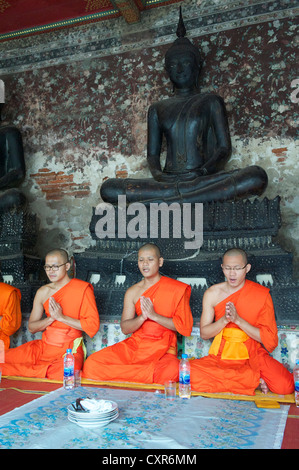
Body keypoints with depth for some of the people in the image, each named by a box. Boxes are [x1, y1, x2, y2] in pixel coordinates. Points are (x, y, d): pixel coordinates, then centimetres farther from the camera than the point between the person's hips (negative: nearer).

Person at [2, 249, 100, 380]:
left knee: (61, 379, -33)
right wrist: (51, 318, -9)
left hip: (69, 350, -3)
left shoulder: (82, 289, -6)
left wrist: (62, 317, -15)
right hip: (43, 347, 3)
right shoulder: (43, 292, 8)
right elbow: (31, 327, 11)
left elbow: (93, 325, -11)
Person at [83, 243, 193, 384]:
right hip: (135, 345, 3)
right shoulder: (132, 292, 9)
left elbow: (185, 327, -5)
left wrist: (154, 315, -15)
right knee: (92, 363, -17)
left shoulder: (177, 289, 1)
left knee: (171, 372, -37)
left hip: (163, 351, -2)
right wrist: (142, 317, -16)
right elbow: (125, 328, 5)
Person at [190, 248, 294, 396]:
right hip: (221, 355, 3)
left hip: (252, 355, -3)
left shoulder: (262, 294, -4)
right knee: (188, 374, -26)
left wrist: (238, 319, -18)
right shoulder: (212, 293, 0)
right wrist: (224, 320, -18)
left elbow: (269, 339, -6)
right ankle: (254, 379, -12)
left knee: (284, 386, -29)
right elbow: (204, 333, 1)